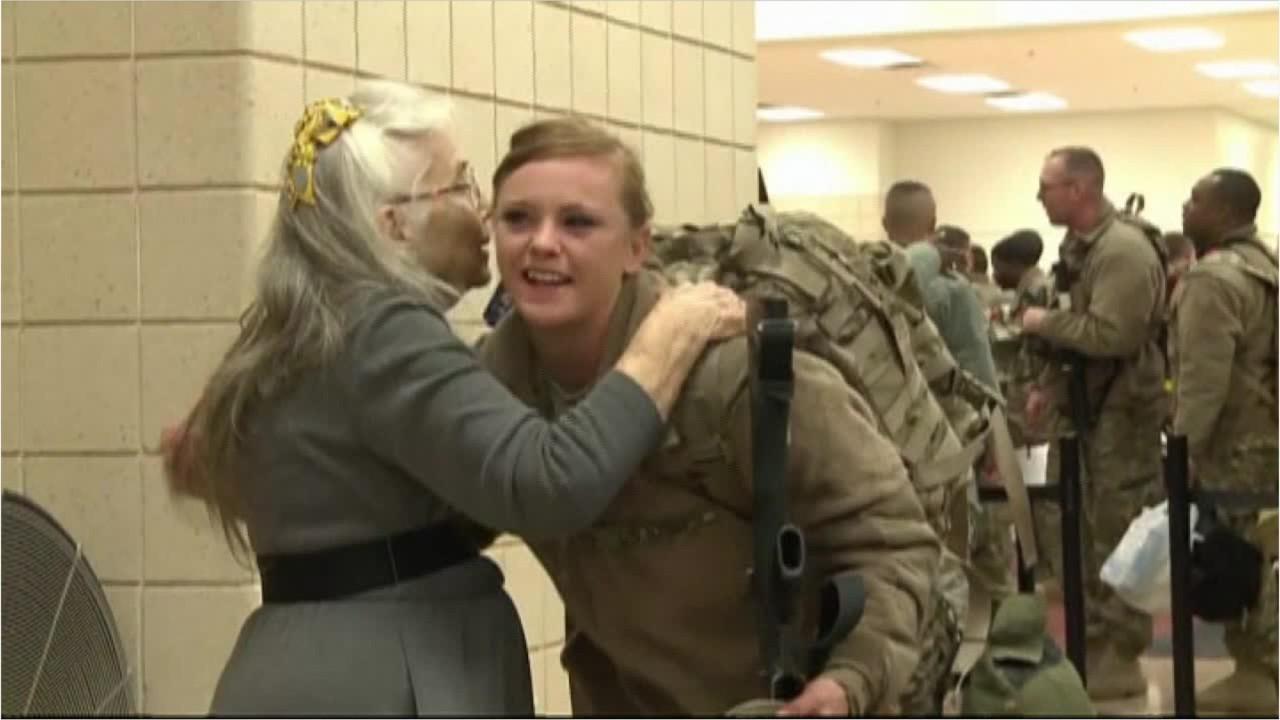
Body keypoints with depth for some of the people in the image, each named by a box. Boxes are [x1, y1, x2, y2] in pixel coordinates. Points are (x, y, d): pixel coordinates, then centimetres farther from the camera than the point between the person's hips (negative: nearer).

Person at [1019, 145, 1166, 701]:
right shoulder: (1077, 246, 12)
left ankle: (1120, 661, 4)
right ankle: (1090, 650, 24)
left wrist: (1045, 322, -16)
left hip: (1121, 414, -10)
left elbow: (1109, 334, -30)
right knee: (1072, 537, 14)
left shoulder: (1124, 251, -19)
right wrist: (1048, 385, 12)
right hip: (1079, 410, 10)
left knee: (1119, 541, -3)